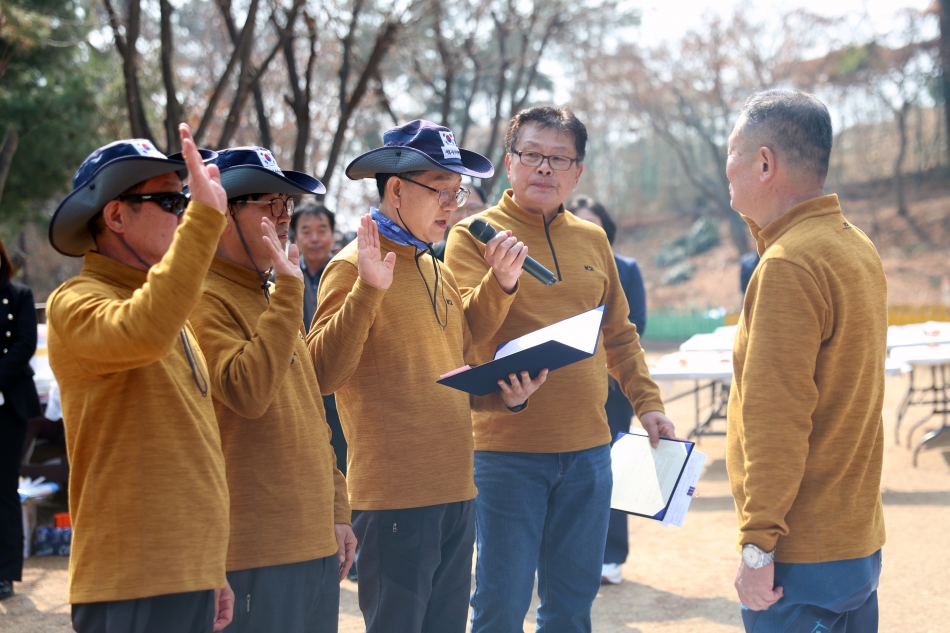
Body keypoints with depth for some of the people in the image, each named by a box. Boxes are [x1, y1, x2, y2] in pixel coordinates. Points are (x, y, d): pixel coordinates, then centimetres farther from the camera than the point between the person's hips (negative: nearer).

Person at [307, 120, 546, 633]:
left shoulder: (439, 273, 15)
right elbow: (323, 373, -19)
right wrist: (367, 288, -27)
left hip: (456, 491, 8)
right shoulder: (355, 266, -10)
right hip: (396, 495, -8)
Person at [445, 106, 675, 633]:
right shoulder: (474, 235, -3)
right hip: (508, 450, -4)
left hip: (587, 447, 5)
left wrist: (647, 403, 9)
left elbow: (619, 336, 19)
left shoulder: (592, 240, 11)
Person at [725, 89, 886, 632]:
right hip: (860, 539, 9)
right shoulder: (857, 246, 10)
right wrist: (764, 226, 20)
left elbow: (775, 419, -22)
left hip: (803, 562, -9)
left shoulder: (788, 266, -18)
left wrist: (758, 546, -19)